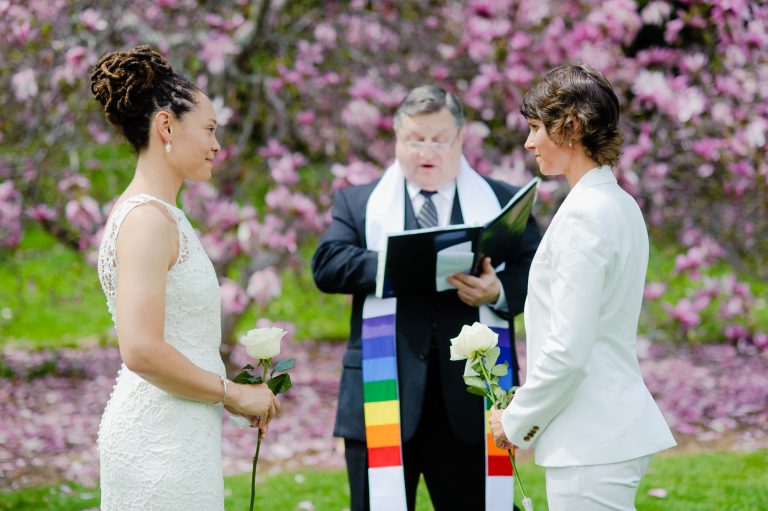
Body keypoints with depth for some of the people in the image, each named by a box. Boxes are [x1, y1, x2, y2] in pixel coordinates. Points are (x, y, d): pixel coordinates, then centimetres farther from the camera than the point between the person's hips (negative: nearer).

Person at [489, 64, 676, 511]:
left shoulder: (584, 214, -16)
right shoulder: (621, 206, 14)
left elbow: (568, 350, -20)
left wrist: (517, 421, -6)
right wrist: (527, 412, 18)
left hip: (592, 441, -10)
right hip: (617, 426, 10)